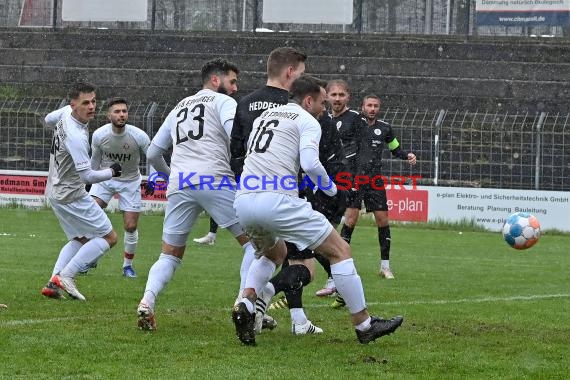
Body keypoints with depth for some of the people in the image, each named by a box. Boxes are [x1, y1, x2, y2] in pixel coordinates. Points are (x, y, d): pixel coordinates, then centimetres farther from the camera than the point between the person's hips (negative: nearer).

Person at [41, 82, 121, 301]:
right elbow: (86, 176, -28)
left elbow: (48, 121, 23)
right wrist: (111, 172, -12)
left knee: (80, 239, 22)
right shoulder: (76, 136, -29)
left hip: (55, 191, 10)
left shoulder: (65, 113, -1)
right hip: (71, 195, -10)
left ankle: (53, 283, 8)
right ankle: (66, 276, -10)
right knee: (109, 237, -3)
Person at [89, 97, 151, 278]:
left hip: (130, 181, -1)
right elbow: (95, 160, 3)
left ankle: (128, 265, 19)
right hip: (105, 179, 1)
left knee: (131, 227, -3)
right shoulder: (99, 135, -17)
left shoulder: (139, 136, -22)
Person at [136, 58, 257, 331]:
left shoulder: (179, 108, 28)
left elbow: (153, 153, 31)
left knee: (170, 254, 15)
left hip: (179, 184, 5)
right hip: (215, 180, -5)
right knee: (253, 241, 4)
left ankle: (146, 303, -8)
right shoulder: (223, 102, 10)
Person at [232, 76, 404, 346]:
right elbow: (310, 163, -11)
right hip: (276, 200, -7)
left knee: (274, 253, 34)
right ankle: (364, 325, 6)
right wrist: (332, 191, 4)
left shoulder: (263, 117, 26)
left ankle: (245, 305, 8)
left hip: (242, 202, 7)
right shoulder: (308, 121, 5)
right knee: (340, 250, 5)